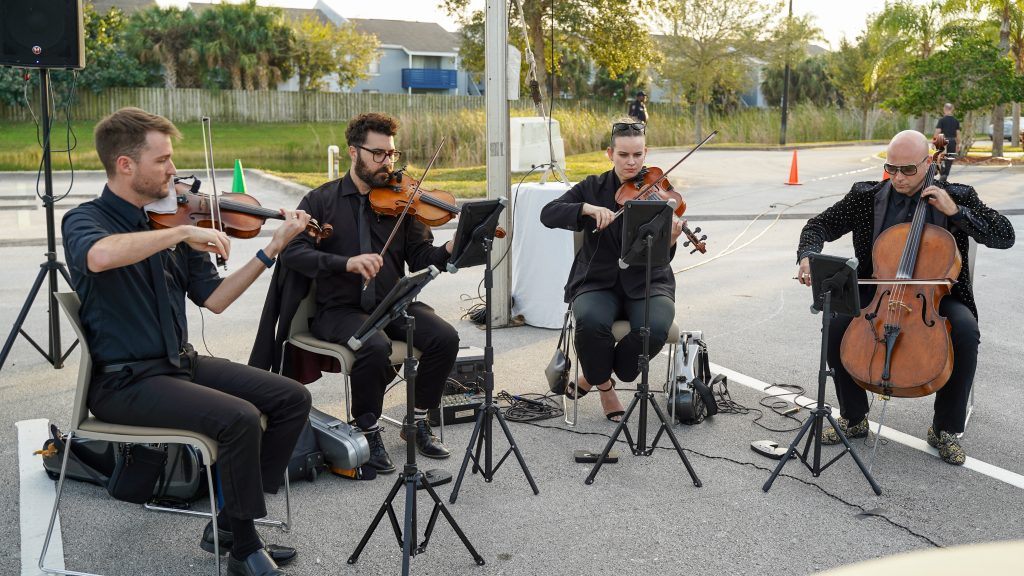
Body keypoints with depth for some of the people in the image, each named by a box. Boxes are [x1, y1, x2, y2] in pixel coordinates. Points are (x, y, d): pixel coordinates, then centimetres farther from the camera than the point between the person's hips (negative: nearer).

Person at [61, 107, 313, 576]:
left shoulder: (167, 221, 9)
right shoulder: (84, 221, -10)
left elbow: (214, 298, 6)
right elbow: (100, 256, -37)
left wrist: (273, 247, -1)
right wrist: (181, 232, -31)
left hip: (180, 363, 7)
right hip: (124, 380, -7)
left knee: (292, 398, -2)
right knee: (240, 418, -28)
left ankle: (229, 523, 8)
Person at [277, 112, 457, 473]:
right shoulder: (321, 201, 3)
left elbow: (421, 260, 2)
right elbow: (292, 252, -11)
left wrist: (450, 250, -20)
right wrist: (346, 262, -27)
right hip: (339, 308, -3)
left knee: (445, 337, -21)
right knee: (375, 346, -34)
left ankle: (419, 421, 1)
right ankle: (368, 431, -9)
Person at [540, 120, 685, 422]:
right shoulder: (593, 188, 5)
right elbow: (549, 214, -9)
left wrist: (671, 238, -31)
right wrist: (588, 208, -25)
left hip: (646, 283, 0)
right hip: (598, 281, 0)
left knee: (656, 328, -32)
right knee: (590, 321, -34)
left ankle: (596, 377, -3)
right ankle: (605, 388, -3)